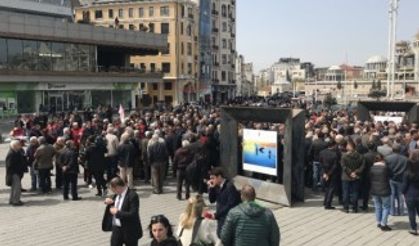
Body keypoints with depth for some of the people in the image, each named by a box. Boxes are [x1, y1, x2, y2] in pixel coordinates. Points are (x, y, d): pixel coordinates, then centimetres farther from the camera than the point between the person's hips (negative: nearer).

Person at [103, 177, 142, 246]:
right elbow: (113, 206, 19)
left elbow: (133, 215, -27)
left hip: (130, 231, -7)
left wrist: (117, 212, -23)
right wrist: (109, 203, -3)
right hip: (116, 229, 7)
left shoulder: (133, 196, -22)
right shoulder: (117, 194, 3)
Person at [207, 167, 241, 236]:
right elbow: (212, 200, 9)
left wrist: (216, 215, -20)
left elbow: (230, 205, -21)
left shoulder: (230, 186, -17)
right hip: (221, 217, 7)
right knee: (219, 235, 12)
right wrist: (211, 188, -6)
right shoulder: (217, 186, 3)